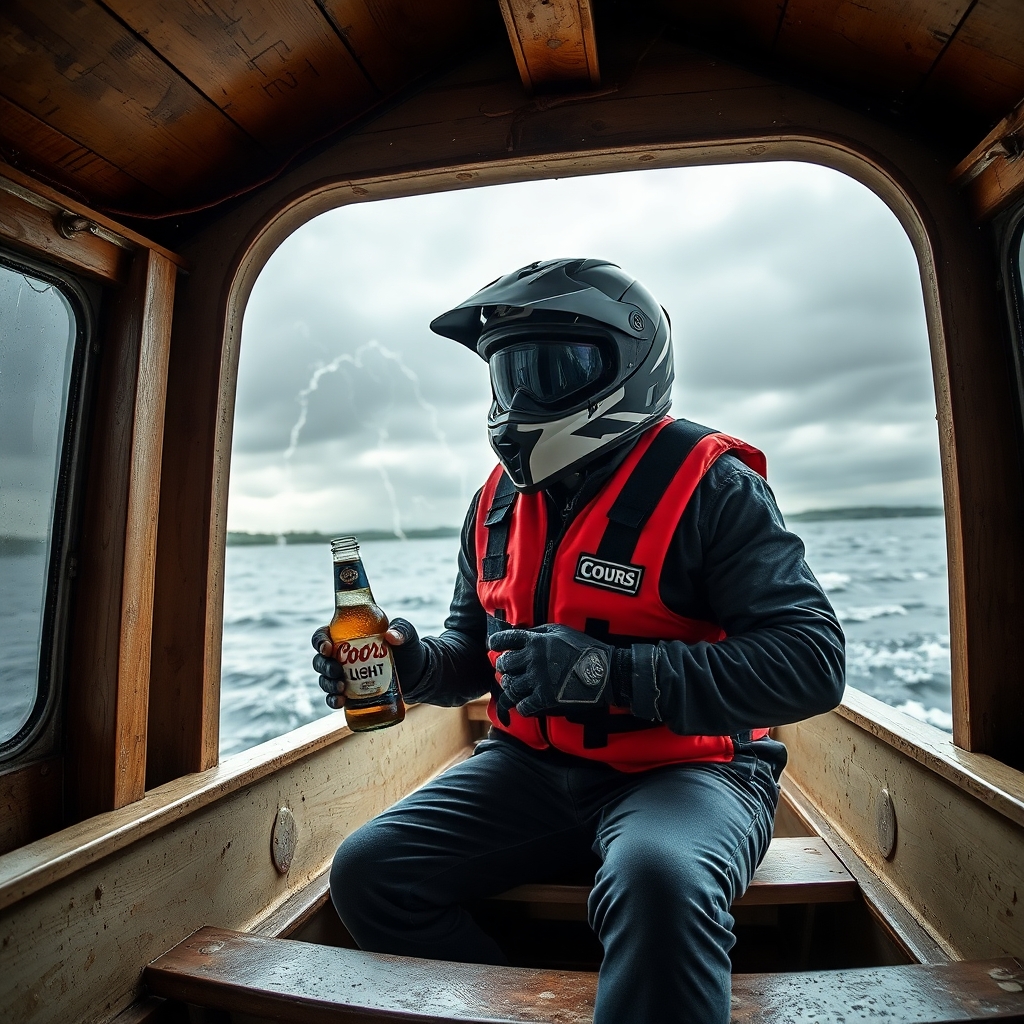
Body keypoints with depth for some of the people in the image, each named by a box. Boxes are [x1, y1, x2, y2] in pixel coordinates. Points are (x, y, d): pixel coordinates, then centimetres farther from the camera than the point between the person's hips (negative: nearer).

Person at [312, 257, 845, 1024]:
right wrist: (413, 664, -9)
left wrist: (611, 672, -29)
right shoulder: (499, 501, 4)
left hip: (684, 767, -5)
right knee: (369, 872, -6)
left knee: (658, 882, -37)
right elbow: (476, 650, 14)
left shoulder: (707, 486, -14)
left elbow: (813, 661, -20)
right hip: (534, 766, 6)